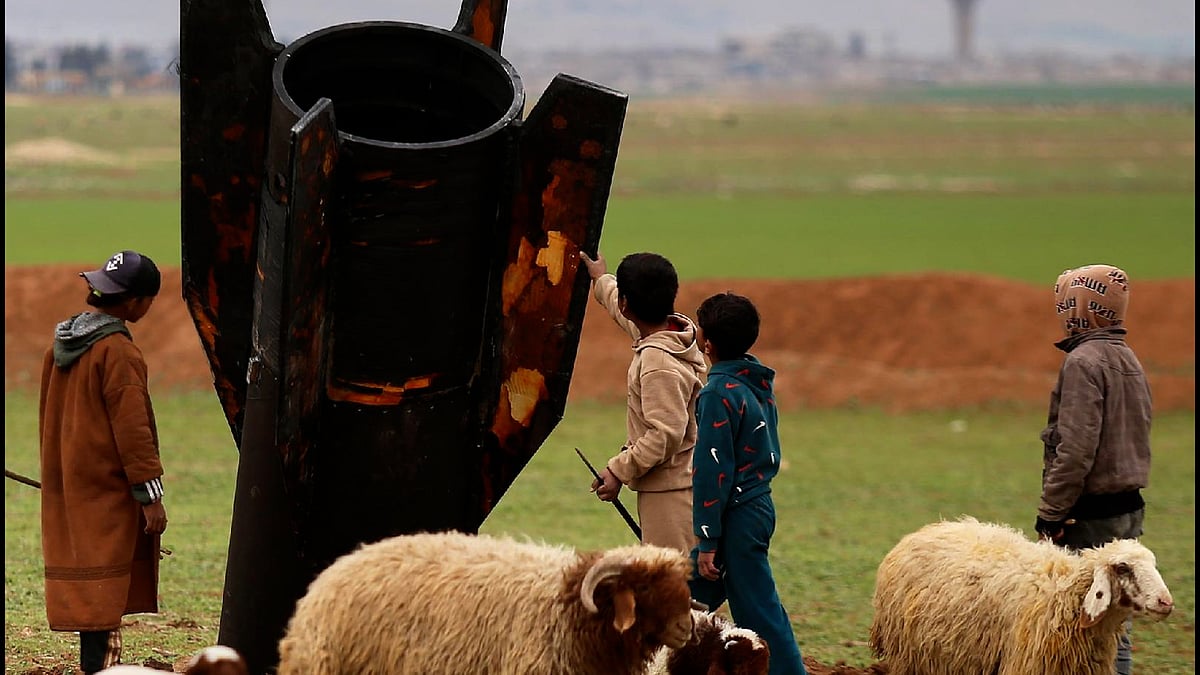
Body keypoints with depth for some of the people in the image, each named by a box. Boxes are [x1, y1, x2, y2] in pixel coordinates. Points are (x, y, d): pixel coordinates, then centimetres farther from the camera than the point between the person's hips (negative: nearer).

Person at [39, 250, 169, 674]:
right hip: (106, 489, -8)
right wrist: (151, 494, -14)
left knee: (89, 586, 14)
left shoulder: (62, 343, 9)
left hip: (68, 485, 8)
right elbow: (131, 428, -18)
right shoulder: (118, 352, -17)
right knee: (103, 587, -7)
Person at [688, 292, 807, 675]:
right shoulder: (759, 382, 8)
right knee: (694, 596, 17)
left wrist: (707, 541, -16)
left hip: (737, 516, -9)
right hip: (759, 504, 9)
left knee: (758, 612, -4)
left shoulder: (720, 394, -18)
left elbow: (713, 472, -18)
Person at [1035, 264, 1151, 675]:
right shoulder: (1129, 360, 15)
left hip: (1091, 515, -9)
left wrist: (1051, 513, -17)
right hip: (1129, 508, 9)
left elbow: (1075, 449, -21)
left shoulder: (1083, 362, -14)